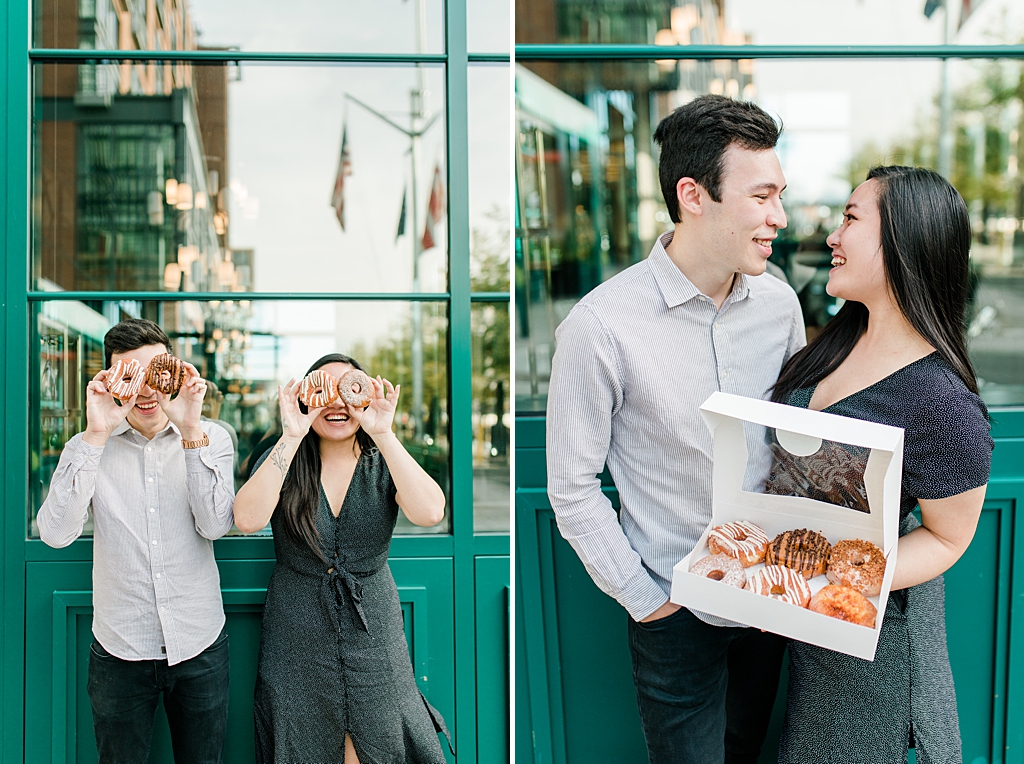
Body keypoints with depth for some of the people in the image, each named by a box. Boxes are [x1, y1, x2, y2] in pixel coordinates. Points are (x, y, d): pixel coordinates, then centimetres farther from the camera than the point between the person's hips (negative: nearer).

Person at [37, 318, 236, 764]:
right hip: (119, 649, 0)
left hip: (200, 644, 0)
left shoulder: (212, 439, -1)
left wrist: (190, 431, -25)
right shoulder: (89, 447, -1)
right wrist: (96, 435, -22)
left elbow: (214, 526, -16)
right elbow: (55, 534, -16)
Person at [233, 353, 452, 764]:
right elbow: (247, 519, -22)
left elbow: (429, 512, -22)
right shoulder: (284, 460, -3)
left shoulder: (382, 465, -2)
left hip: (373, 633, 0)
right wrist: (291, 436, -25)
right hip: (297, 634, 0)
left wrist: (383, 433, -26)